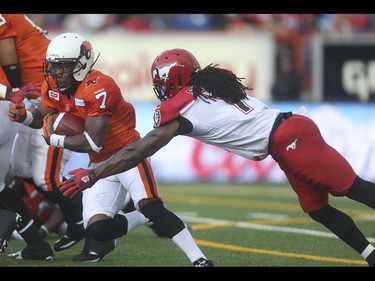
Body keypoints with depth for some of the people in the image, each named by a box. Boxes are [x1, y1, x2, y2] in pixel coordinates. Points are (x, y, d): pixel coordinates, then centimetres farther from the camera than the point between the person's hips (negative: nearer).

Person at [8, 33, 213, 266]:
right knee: (97, 229, -10)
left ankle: (199, 259, -26)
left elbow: (93, 142, -27)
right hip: (101, 166, 7)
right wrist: (24, 116, -7)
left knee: (151, 208, -28)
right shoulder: (54, 86, -1)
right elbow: (42, 116, 16)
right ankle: (146, 217, 13)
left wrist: (54, 139, -17)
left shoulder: (98, 88, -25)